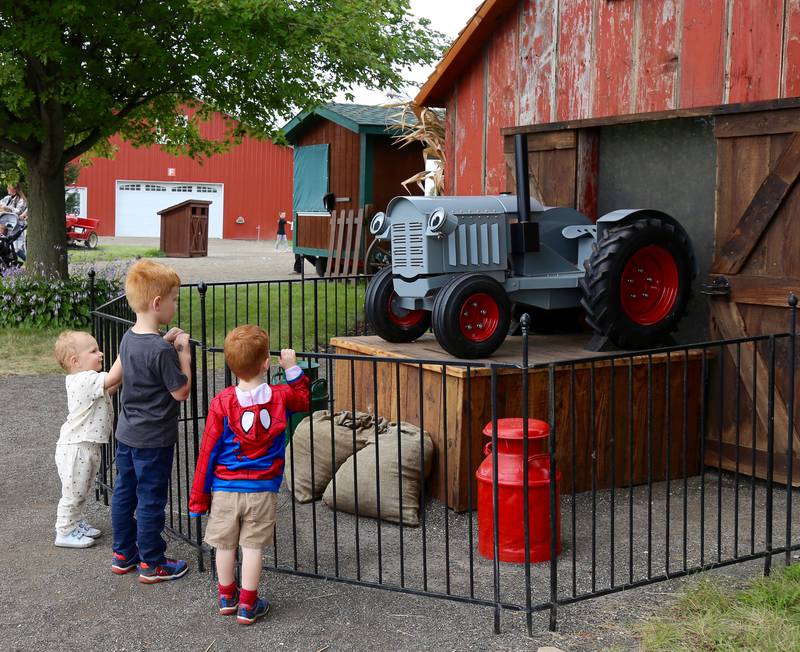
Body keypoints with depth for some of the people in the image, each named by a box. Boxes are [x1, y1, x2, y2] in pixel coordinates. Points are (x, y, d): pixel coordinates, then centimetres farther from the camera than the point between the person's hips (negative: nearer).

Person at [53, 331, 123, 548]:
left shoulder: (86, 380, 8)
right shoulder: (85, 381, -24)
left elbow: (110, 389, 19)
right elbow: (112, 378, -35)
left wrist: (123, 375, 4)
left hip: (88, 447, 10)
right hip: (76, 448, -10)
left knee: (81, 491, 23)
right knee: (73, 492, 2)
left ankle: (77, 523, 37)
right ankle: (65, 533, 13)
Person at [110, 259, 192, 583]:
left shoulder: (129, 338, 0)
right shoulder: (161, 350, -26)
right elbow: (181, 391, -18)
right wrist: (183, 353, -10)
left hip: (126, 434, 8)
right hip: (153, 440, -8)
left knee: (124, 493, 17)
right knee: (151, 500, 4)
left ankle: (123, 553, 31)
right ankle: (152, 564, 16)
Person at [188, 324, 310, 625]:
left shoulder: (222, 402, -11)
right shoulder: (280, 397, -8)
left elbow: (208, 451, -7)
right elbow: (303, 399, 18)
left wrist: (199, 496, 0)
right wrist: (292, 368, 17)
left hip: (225, 489, 0)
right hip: (262, 490, 0)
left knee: (225, 544, 15)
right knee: (252, 546, 7)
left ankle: (227, 597, 32)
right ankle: (247, 605, 14)